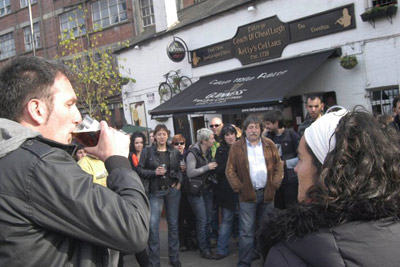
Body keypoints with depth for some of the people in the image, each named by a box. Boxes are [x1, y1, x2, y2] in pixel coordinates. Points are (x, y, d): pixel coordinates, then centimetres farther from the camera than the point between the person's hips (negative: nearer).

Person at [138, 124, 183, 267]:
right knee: (153, 225, -8)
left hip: (173, 190, 3)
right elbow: (140, 170, -4)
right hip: (155, 192, -2)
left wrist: (179, 182, -3)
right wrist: (154, 172, -17)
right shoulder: (147, 152, -3)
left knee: (173, 223, 10)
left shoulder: (174, 152, 5)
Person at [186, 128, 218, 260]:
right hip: (197, 191, -7)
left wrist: (213, 166, -1)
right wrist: (207, 167, -18)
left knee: (208, 219, 11)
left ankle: (207, 245, 25)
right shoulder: (193, 153, -15)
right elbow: (190, 173, -19)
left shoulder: (208, 151, 6)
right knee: (202, 221, -2)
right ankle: (204, 249, 11)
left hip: (207, 189, 7)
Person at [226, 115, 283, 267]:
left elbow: (279, 166, 7)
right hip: (247, 194, -3)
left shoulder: (269, 145, 6)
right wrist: (238, 188, -8)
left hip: (267, 193, 3)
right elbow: (230, 171, -1)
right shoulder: (236, 147, -1)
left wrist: (275, 184, -3)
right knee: (246, 231, -2)